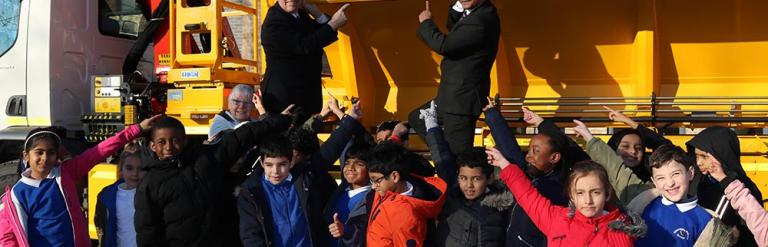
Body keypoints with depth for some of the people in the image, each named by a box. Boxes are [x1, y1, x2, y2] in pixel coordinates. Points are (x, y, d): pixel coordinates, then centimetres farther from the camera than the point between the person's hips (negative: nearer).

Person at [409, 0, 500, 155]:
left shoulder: (480, 20, -25)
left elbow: (442, 45, -28)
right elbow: (454, 29, 21)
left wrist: (426, 22, -10)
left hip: (463, 98, -11)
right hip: (457, 95, 11)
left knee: (459, 154, -4)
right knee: (416, 118, 24)